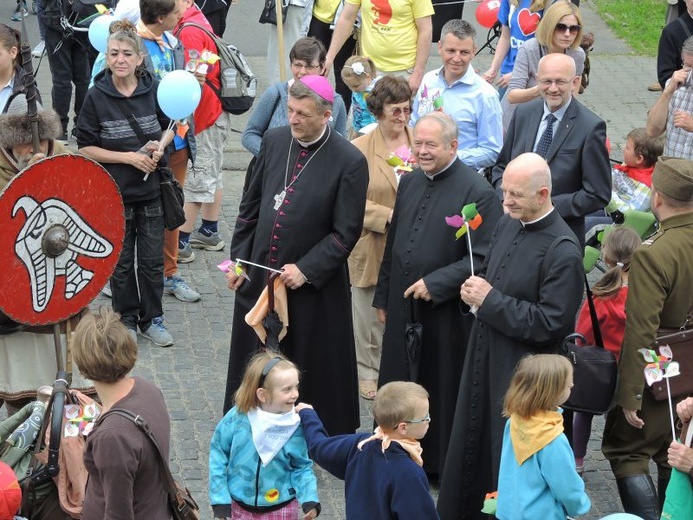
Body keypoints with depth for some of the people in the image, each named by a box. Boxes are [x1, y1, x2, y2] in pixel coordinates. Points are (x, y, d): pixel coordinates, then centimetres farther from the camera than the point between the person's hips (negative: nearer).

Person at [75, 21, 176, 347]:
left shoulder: (154, 90, -5)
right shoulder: (97, 97, -11)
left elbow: (170, 125, 12)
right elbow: (85, 148, -8)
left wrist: (160, 146, -9)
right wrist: (129, 157, -16)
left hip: (151, 189, 2)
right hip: (114, 193, -2)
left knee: (152, 259, 9)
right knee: (121, 261, 11)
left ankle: (152, 319, 24)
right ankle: (127, 319, 27)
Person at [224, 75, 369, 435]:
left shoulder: (349, 162, -14)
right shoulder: (274, 141, 1)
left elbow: (346, 232, -12)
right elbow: (250, 206, 10)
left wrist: (306, 270, -17)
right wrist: (238, 259, 7)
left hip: (312, 287, -5)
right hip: (258, 275, 5)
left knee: (313, 371, 8)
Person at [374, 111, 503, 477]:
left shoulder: (477, 192, -15)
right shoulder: (410, 182, 8)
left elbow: (483, 258, -18)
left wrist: (436, 284, -21)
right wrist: (383, 296, 19)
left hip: (446, 315, -6)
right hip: (403, 310, 7)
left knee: (442, 391, 5)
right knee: (398, 388, 13)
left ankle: (441, 465, 19)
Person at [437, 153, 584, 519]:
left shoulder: (563, 251, -20)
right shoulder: (508, 224, 4)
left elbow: (551, 324, -23)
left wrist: (491, 301, -21)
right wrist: (474, 292, -3)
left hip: (521, 372, -8)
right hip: (483, 361, 8)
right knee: (468, 449, 18)